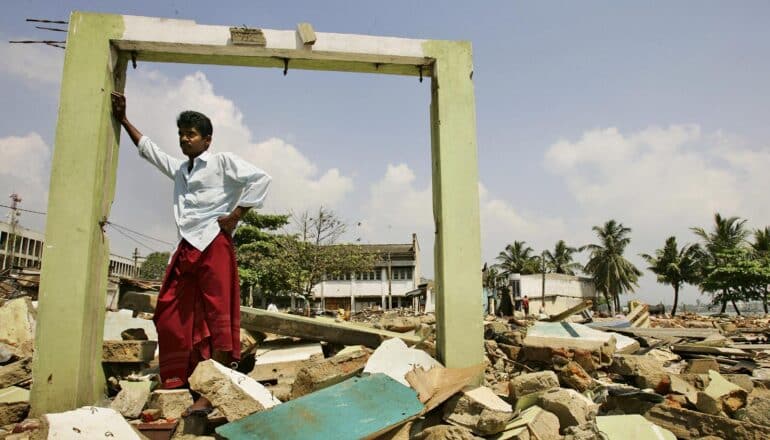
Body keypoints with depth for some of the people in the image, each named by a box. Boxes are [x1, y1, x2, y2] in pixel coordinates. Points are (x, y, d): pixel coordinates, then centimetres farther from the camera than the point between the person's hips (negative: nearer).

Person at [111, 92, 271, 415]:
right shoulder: (179, 169, 25)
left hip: (213, 246, -8)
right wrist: (122, 119, 32)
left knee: (216, 316, -9)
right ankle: (180, 382, 15)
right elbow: (148, 149, 36)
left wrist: (235, 215, -10)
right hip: (186, 249, 8)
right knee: (172, 318, 6)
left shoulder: (222, 162, 3)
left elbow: (260, 179, -8)